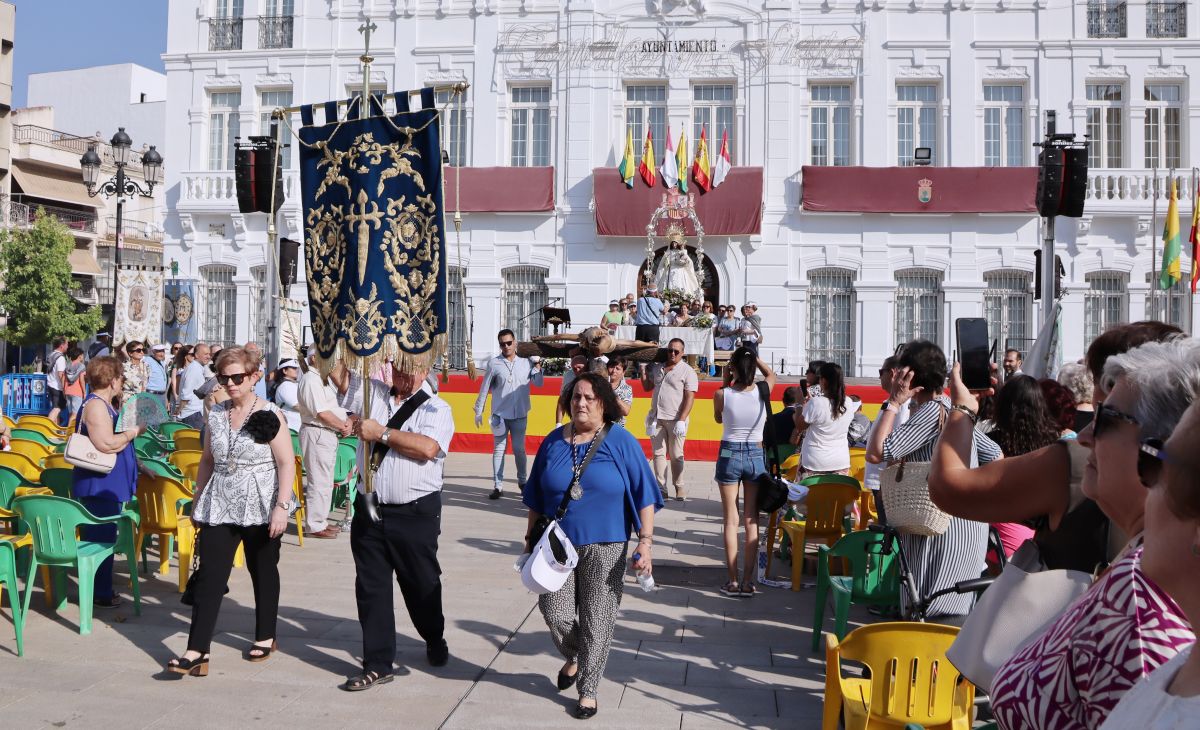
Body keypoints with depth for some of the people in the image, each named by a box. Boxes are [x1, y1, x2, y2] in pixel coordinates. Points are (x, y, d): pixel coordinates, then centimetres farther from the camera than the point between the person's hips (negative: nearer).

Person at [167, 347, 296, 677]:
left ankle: (265, 637, 29)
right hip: (220, 507, 4)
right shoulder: (216, 415, 7)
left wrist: (282, 506, -18)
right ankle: (197, 652, -5)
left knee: (263, 571, 11)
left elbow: (286, 464, -11)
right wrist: (197, 499, 16)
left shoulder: (269, 415, -8)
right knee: (209, 575, -4)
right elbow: (207, 461, 17)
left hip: (260, 509, -4)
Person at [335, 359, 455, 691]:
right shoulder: (370, 393, 9)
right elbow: (336, 371, 6)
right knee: (371, 588, 5)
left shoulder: (436, 408, -3)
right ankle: (377, 664, 15)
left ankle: (435, 641, 38)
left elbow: (428, 448, -19)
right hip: (370, 510, 3)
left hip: (416, 513, -3)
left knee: (421, 584, 12)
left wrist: (382, 433, -15)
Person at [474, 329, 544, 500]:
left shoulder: (526, 362, 3)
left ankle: (522, 481, 26)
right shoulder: (494, 363, -2)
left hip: (520, 415, 1)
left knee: (519, 449, 10)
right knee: (499, 450, 1)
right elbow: (484, 389, 1)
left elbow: (538, 383, 0)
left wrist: (537, 365, -13)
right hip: (500, 415, -1)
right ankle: (498, 486, 4)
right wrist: (478, 411, 1)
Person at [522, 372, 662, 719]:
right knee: (555, 614, 0)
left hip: (604, 549, -2)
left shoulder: (621, 442, -5)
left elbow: (644, 497, -6)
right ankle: (573, 658, 32)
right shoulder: (553, 442, 5)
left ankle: (588, 688, 20)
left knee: (597, 620, 2)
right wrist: (530, 538, 13)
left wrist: (645, 542, -13)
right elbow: (536, 498, 13)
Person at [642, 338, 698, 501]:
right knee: (658, 454, 3)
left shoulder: (687, 371, -3)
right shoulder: (657, 369, 13)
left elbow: (690, 398, -9)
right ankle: (661, 488, 6)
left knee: (676, 455, 2)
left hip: (675, 420, -5)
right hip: (657, 419, 5)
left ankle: (679, 487, 13)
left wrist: (682, 420, -17)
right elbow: (647, 387, 28)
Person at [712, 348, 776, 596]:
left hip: (729, 455, -1)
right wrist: (753, 355, 13)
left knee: (731, 520, 6)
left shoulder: (722, 395, -12)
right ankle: (748, 581, 9)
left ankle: (733, 582, 6)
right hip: (756, 455, 1)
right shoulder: (762, 392, -7)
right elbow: (771, 374, 18)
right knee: (752, 521, 8)